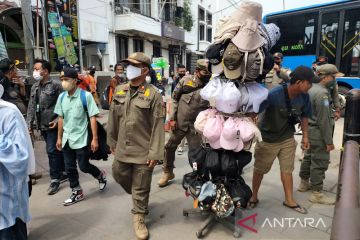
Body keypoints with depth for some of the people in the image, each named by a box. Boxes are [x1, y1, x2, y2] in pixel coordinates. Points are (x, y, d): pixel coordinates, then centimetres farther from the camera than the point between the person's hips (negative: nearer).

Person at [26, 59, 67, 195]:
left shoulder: (56, 85, -9)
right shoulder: (35, 87, 11)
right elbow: (31, 107, 13)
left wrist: (58, 120, -19)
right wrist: (29, 123, 9)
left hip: (53, 125, -6)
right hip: (42, 125, 7)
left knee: (52, 151, -5)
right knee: (56, 150, 15)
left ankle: (55, 179, 6)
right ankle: (63, 172, 28)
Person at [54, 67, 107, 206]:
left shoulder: (86, 96, -13)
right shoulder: (61, 97, 3)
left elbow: (92, 118, -12)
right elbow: (61, 118, 11)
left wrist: (95, 139, -14)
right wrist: (59, 138, 12)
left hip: (81, 139, -5)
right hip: (67, 139, 6)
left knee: (84, 166, 4)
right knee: (69, 168, 12)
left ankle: (101, 175, 34)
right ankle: (77, 193, 29)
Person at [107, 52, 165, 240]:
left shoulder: (153, 94, -12)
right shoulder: (119, 91, 5)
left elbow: (158, 126, -14)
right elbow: (113, 119, 12)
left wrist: (155, 153, -16)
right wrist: (112, 142, 14)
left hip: (143, 152, -5)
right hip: (122, 149, 6)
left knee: (141, 188, 9)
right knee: (120, 176, 22)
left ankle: (139, 217, 33)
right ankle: (139, 200, 51)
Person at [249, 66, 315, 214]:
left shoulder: (304, 97, -9)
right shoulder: (274, 94, -29)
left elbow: (304, 116, 7)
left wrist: (305, 136, 9)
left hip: (288, 138, 5)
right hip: (267, 138, -4)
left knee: (287, 169, 13)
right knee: (259, 169, 11)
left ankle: (289, 200, 31)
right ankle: (254, 197, 31)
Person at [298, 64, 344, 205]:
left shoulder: (311, 89, 9)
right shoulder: (322, 93, -21)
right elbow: (323, 120, -22)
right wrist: (329, 141, -18)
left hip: (310, 129, 10)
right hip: (318, 133, -10)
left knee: (308, 157, 19)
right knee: (320, 162, -1)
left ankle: (304, 183, 33)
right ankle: (317, 194, 8)